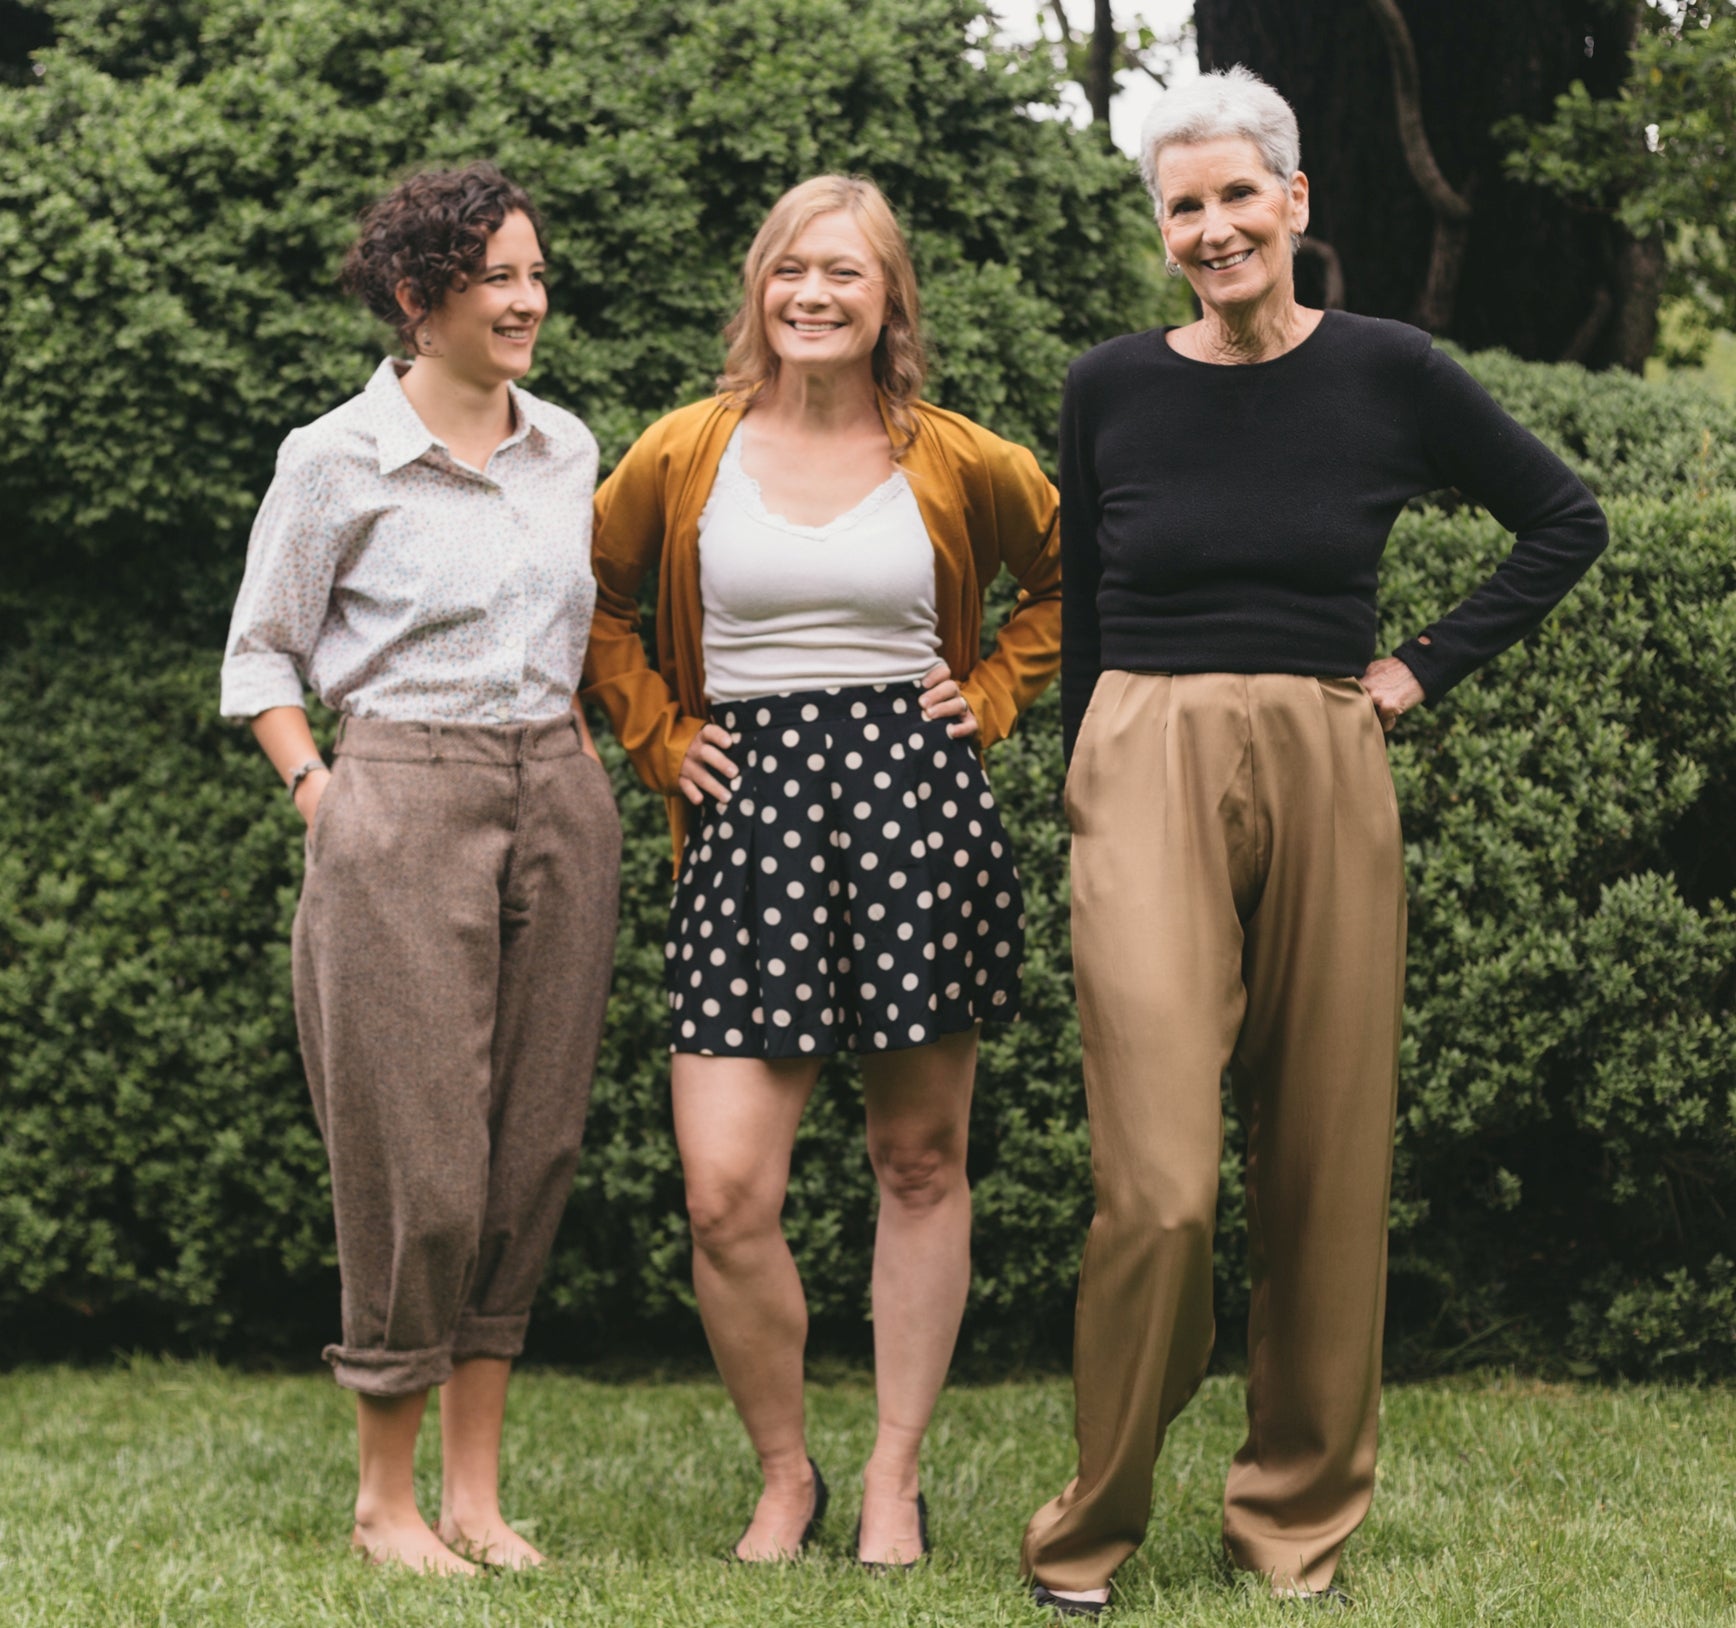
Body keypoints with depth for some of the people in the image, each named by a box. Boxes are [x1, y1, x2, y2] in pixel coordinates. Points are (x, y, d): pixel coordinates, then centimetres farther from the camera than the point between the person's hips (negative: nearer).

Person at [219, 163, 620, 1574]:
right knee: (423, 1163, -5)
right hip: (405, 804, -5)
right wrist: (321, 796, -7)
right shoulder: (338, 460, -4)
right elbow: (262, 655, 3)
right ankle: (384, 1494, 11)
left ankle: (476, 1486, 14)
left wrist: (577, 758, 14)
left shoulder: (566, 449, 10)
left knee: (533, 1150, 5)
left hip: (559, 801, 5)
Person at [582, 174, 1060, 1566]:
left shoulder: (957, 463, 5)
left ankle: (896, 1478, 18)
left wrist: (990, 698, 9)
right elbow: (590, 599, 19)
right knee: (725, 1193, -9)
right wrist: (660, 737, 10)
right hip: (750, 813, 0)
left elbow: (1066, 578, 21)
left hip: (916, 805, 0)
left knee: (921, 1161, 5)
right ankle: (784, 1473, 12)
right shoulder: (685, 454, 5)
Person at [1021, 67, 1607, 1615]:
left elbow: (1568, 521, 12)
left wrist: (1426, 670, 5)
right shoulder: (1114, 387, 3)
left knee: (1328, 1167, 6)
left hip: (1326, 777, 1)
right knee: (1160, 1184, -11)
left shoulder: (1386, 373, 2)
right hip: (1150, 773, -1)